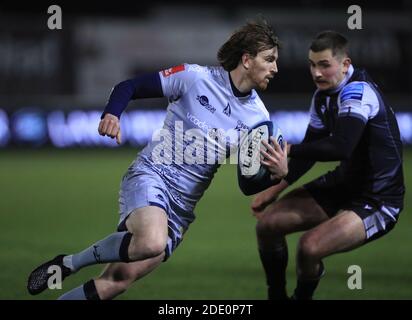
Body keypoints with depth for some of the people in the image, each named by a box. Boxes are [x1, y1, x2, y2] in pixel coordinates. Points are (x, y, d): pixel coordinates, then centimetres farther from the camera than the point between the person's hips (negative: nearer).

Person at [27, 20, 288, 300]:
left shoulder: (258, 117, 4)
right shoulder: (194, 77, -8)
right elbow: (129, 87, -2)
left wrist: (279, 173, -15)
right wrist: (112, 114, -22)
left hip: (183, 205, 5)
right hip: (152, 174, -5)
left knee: (116, 283, -8)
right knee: (151, 242, -37)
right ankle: (68, 263, -13)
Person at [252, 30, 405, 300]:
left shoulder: (358, 91, -24)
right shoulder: (323, 95, 4)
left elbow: (340, 147, -38)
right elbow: (312, 147, 15)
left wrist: (287, 149, -32)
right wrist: (277, 188, 7)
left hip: (377, 200, -9)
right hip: (344, 186, 9)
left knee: (310, 246, -27)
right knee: (268, 223, 0)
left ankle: (302, 295, 4)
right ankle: (277, 296, 20)